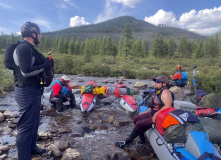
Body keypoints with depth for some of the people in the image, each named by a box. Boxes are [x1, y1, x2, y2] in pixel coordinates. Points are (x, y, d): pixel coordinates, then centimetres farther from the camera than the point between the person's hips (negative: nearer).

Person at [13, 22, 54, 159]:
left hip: (33, 91, 11)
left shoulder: (30, 49, 15)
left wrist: (46, 64, 6)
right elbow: (26, 71, -24)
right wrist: (45, 65, -17)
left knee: (34, 122, 22)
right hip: (27, 92, -11)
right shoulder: (24, 48, -16)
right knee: (26, 126, -1)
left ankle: (32, 148, 39)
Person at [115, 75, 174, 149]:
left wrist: (156, 114, -32)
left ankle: (126, 142, -6)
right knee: (136, 118, 9)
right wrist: (146, 112, 19)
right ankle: (142, 140, 12)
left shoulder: (165, 92, -18)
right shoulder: (158, 92, 13)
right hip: (152, 114, 11)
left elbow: (168, 106, -31)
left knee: (139, 124, -19)